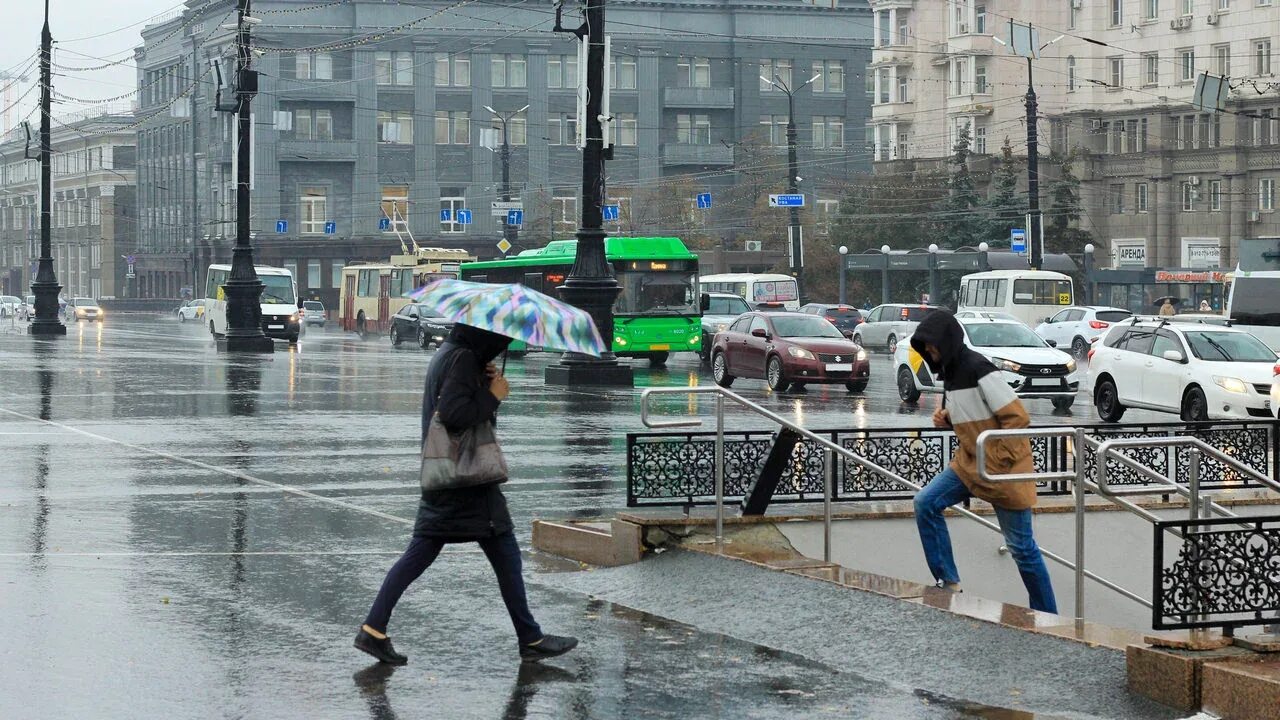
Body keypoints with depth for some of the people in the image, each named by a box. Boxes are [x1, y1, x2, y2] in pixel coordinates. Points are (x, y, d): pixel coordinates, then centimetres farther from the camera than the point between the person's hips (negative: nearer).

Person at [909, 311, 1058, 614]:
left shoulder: (978, 370, -21)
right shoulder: (950, 371, 7)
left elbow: (1017, 417, -21)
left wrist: (998, 463, -20)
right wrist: (946, 418, 1)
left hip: (1003, 466, -9)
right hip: (969, 462, 9)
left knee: (1021, 546, -1)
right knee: (926, 503, -5)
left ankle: (1046, 615, 10)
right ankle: (948, 583, 0)